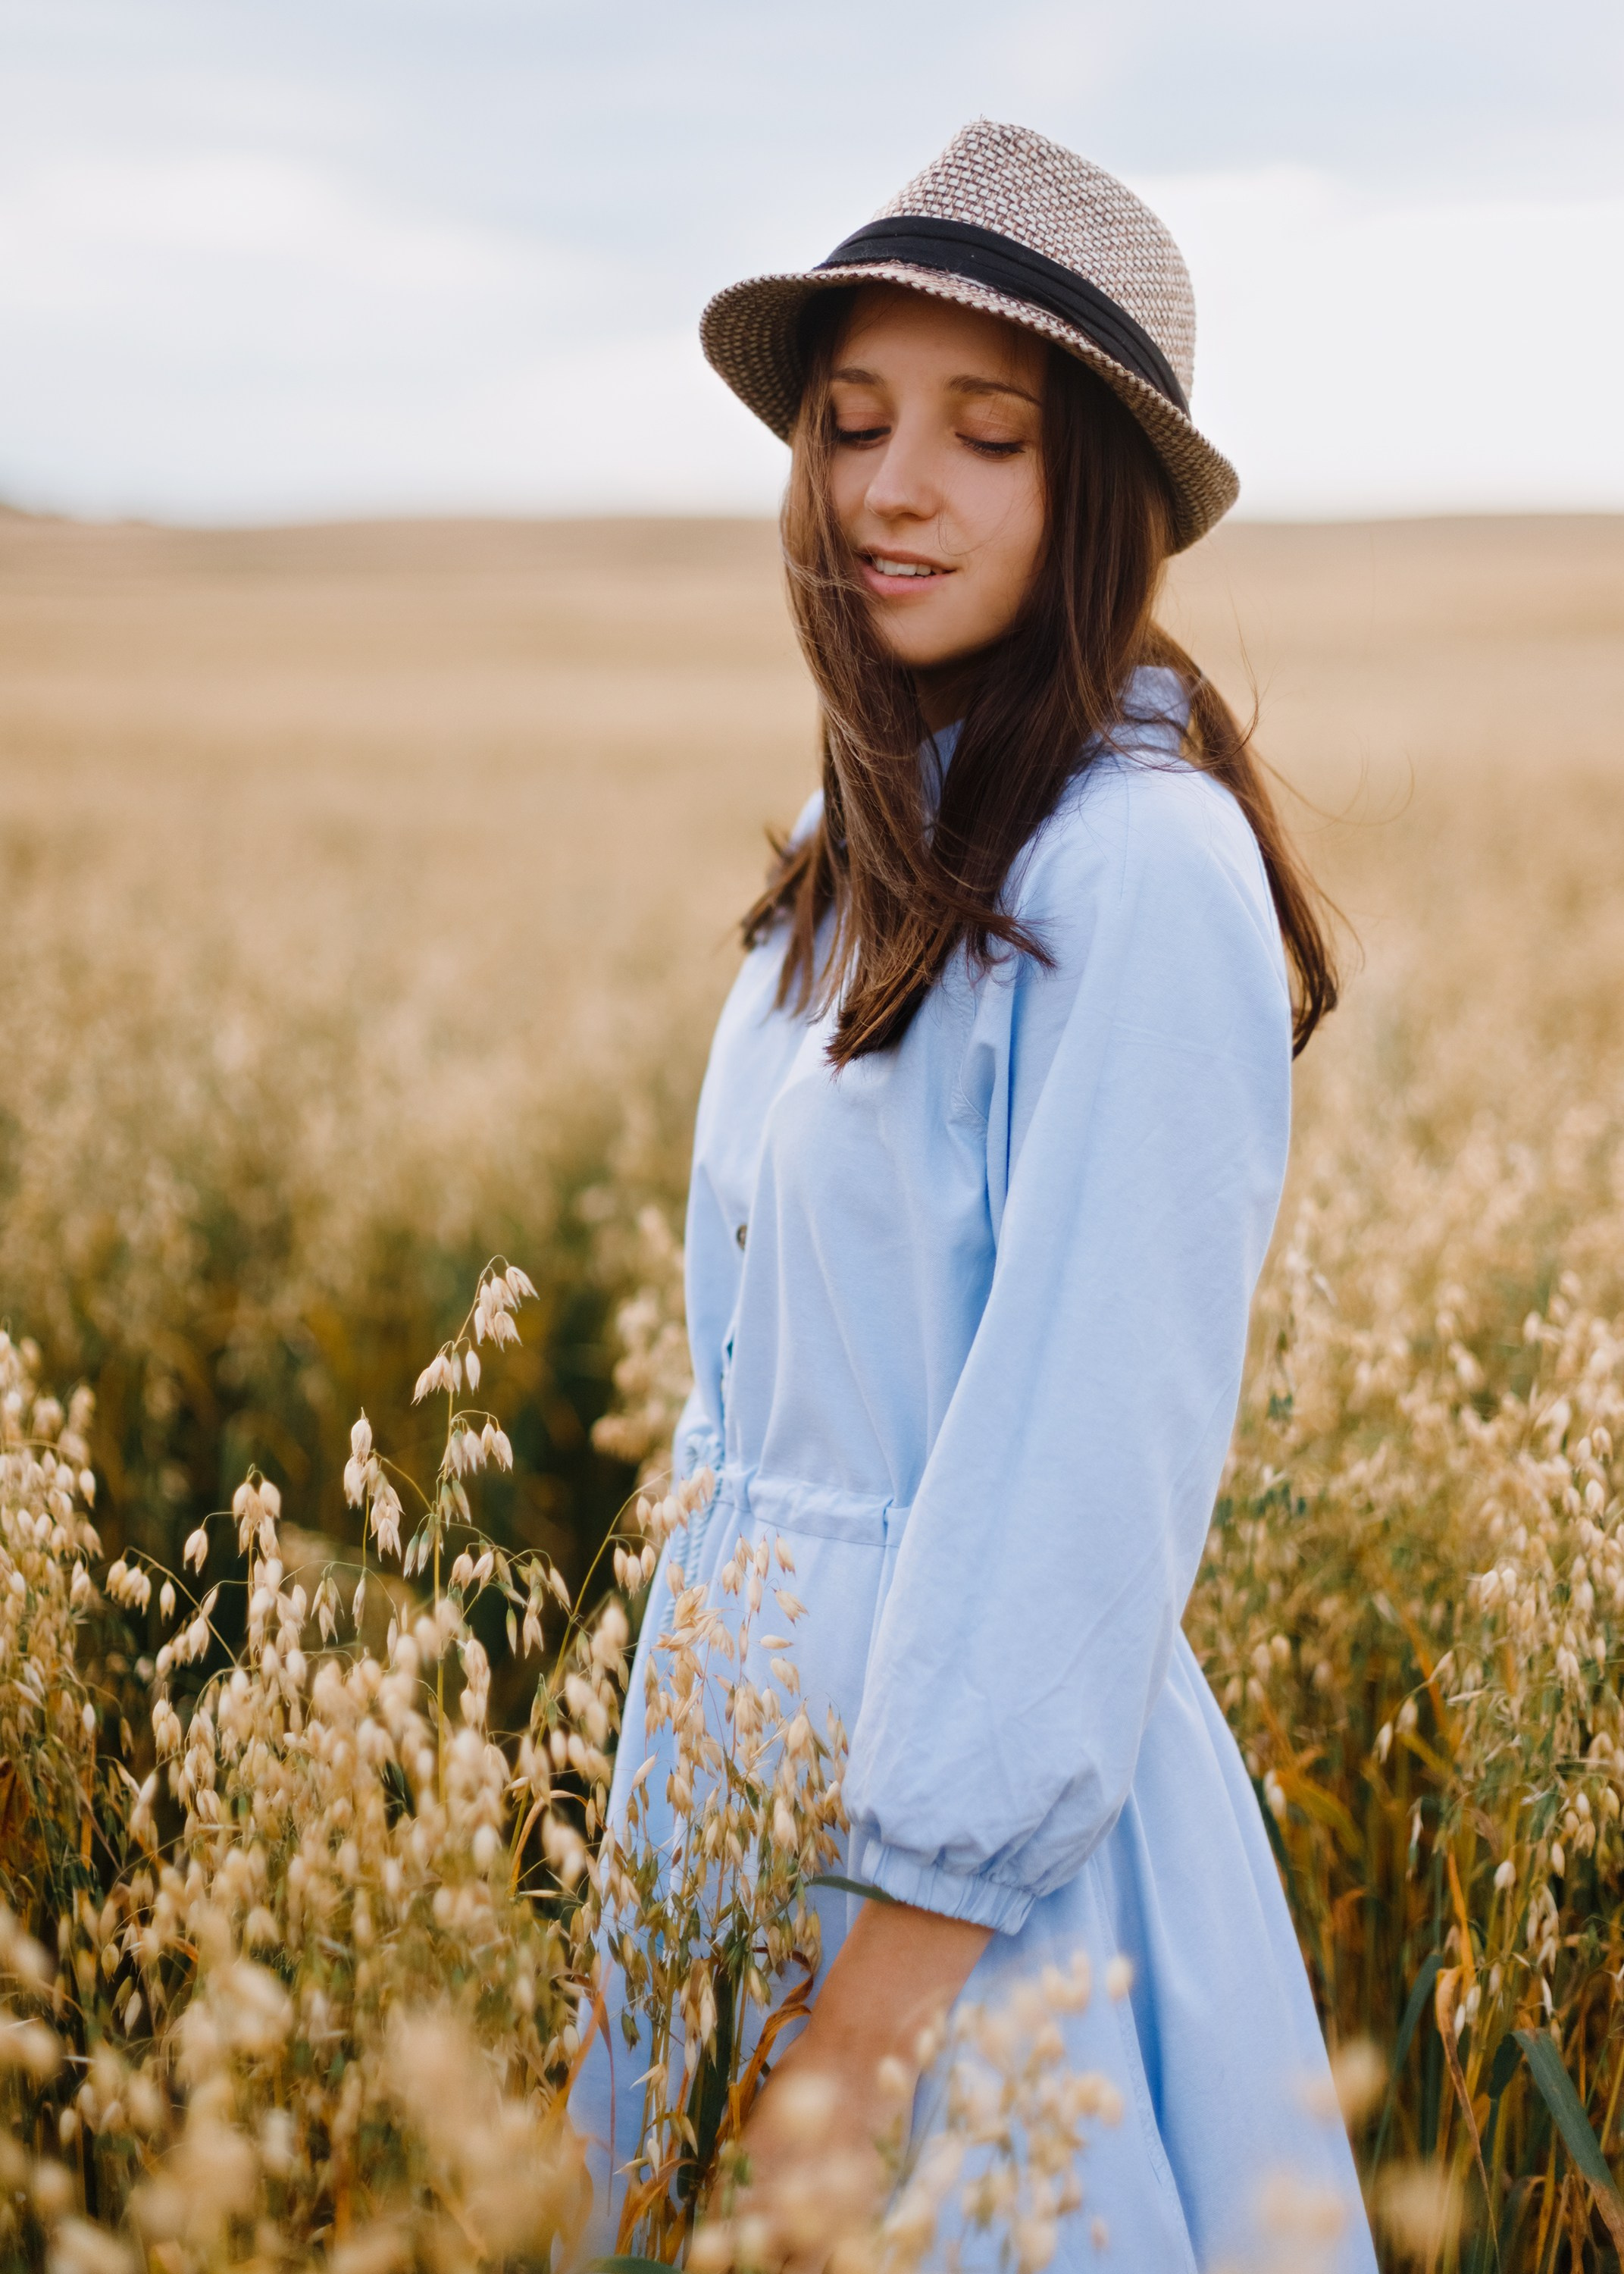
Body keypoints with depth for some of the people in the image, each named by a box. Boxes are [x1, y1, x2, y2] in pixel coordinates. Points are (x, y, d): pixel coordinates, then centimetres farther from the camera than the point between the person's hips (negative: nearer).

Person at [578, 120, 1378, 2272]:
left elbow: (1096, 1446, -22)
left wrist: (896, 1972, -21)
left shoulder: (1140, 861, -19)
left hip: (990, 1799, -8)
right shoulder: (876, 851, 7)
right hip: (766, 1739, 8)